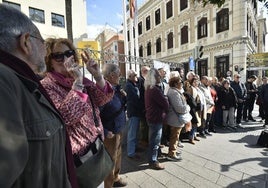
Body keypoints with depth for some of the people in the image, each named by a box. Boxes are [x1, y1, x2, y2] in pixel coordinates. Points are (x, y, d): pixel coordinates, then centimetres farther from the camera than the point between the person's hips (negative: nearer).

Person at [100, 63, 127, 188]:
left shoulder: (116, 88, 5)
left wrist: (124, 97, -3)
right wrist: (105, 132, -23)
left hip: (119, 130, 9)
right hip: (110, 134, -9)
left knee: (117, 156, 26)